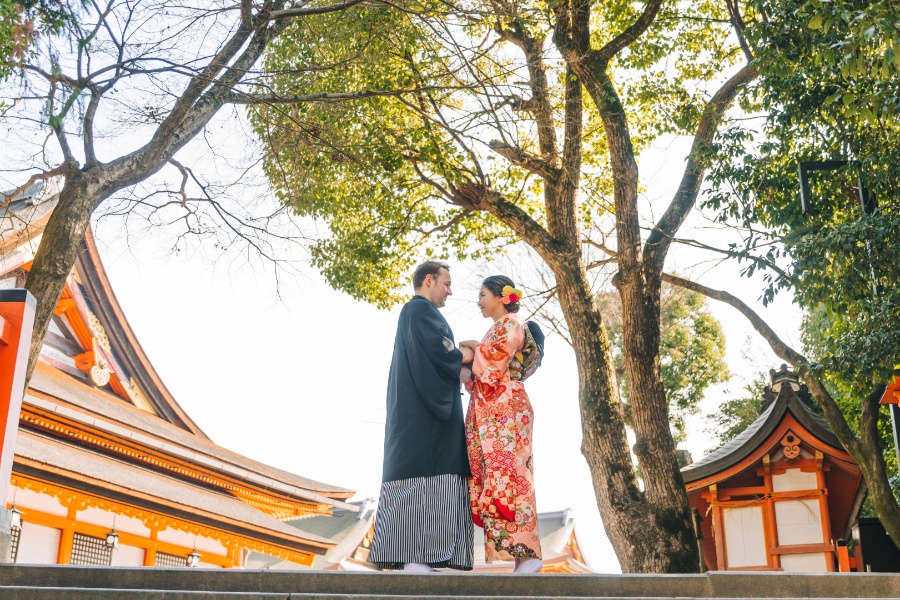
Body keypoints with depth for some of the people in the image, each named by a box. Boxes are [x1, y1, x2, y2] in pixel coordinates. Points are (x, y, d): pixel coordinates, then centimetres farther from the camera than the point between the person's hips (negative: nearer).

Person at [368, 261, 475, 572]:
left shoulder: (413, 313, 27)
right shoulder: (420, 309, -5)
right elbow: (438, 351, -18)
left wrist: (457, 357, 13)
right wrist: (463, 356, -1)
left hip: (414, 413, 10)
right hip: (424, 412, -10)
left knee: (415, 486, 3)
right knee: (425, 481, -15)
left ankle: (413, 559, 0)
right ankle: (416, 558, -19)